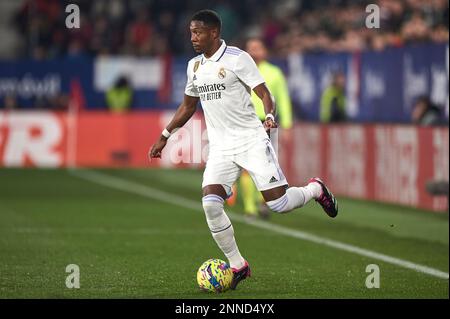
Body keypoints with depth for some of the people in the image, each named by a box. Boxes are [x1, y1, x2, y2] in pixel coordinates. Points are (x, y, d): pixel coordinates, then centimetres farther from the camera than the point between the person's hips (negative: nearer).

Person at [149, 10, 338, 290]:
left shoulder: (237, 58, -8)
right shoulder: (194, 66, 12)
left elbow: (264, 93, -11)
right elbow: (188, 106, 25)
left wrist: (270, 116, -32)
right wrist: (164, 137, 23)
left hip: (251, 141, -5)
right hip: (220, 148, 5)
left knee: (278, 204, -10)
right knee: (211, 203, -15)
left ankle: (315, 189, 24)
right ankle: (237, 266, -2)